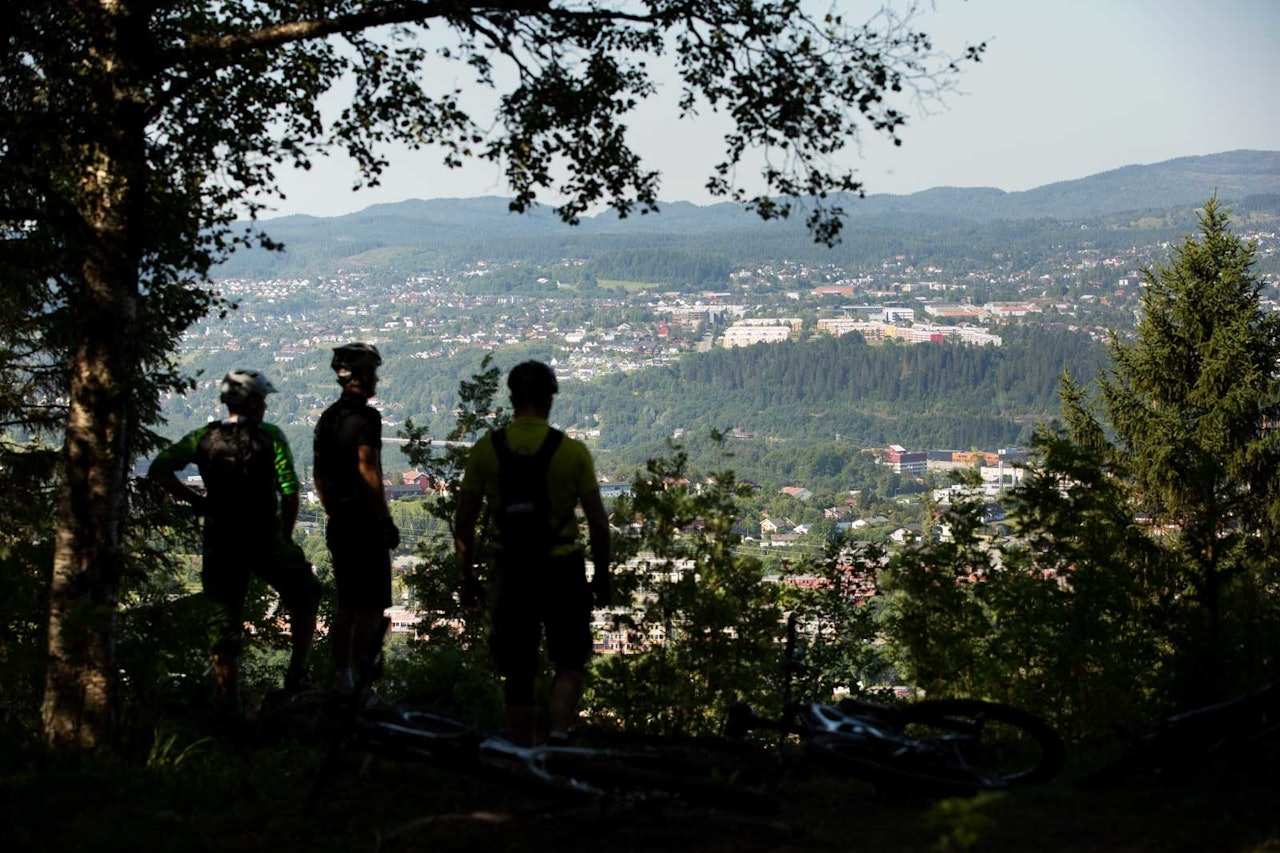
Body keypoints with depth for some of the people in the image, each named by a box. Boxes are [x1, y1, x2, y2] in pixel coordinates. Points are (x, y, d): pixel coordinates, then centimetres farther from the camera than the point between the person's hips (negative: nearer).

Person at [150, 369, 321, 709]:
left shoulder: (202, 437, 5)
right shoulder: (270, 435, -3)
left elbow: (158, 470, -5)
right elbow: (290, 491, -8)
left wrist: (194, 500, 4)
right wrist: (285, 537, 3)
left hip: (220, 545, 2)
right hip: (265, 541, -2)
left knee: (224, 623, 9)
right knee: (304, 596, 21)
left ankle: (231, 705, 9)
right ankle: (297, 673, 14)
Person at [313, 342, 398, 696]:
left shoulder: (327, 418, 12)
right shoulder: (365, 417, -15)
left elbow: (319, 476, 17)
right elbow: (368, 471, -22)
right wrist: (387, 520, -16)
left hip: (338, 524, 9)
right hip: (364, 522, -9)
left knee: (347, 605, 16)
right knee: (372, 607, -3)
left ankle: (340, 679, 19)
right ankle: (360, 680, -3)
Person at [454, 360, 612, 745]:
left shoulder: (485, 449, -2)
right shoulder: (572, 451, -6)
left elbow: (463, 524, 2)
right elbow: (598, 523, -4)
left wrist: (467, 577, 13)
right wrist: (601, 575, 9)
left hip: (511, 572, 1)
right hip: (563, 570, -1)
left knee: (517, 673, 12)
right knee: (570, 661, 15)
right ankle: (559, 733, -7)